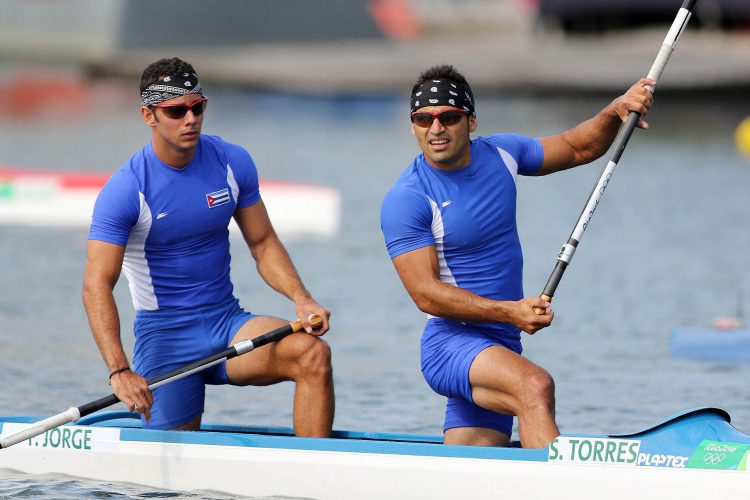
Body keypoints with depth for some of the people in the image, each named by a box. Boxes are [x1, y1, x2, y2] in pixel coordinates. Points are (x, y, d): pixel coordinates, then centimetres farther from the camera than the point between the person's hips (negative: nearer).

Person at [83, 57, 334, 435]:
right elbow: (97, 286, -20)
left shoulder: (232, 163, 0)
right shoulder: (126, 189, -14)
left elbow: (263, 244, 10)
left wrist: (301, 298, -11)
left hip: (228, 321, 3)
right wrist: (119, 371, -33)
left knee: (313, 352, -24)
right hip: (164, 334, -3)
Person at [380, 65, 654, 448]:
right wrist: (508, 311, -27)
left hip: (501, 346, 7)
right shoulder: (407, 199, -13)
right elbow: (426, 294, -19)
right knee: (534, 385, -35)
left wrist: (614, 113, 0)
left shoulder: (499, 154, 6)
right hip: (452, 344, -7)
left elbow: (578, 148, 20)